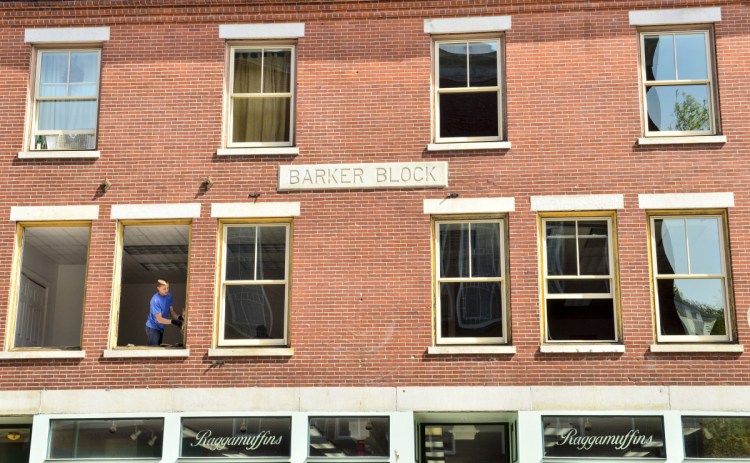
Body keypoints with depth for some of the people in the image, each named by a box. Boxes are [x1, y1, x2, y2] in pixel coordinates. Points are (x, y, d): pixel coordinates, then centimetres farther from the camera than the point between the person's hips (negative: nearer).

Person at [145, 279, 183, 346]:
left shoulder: (169, 295, -4)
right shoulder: (155, 300, -25)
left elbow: (171, 312, 0)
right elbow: (159, 319, -25)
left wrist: (179, 317, -20)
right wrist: (173, 321, -35)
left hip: (161, 328, 8)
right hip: (152, 328, -8)